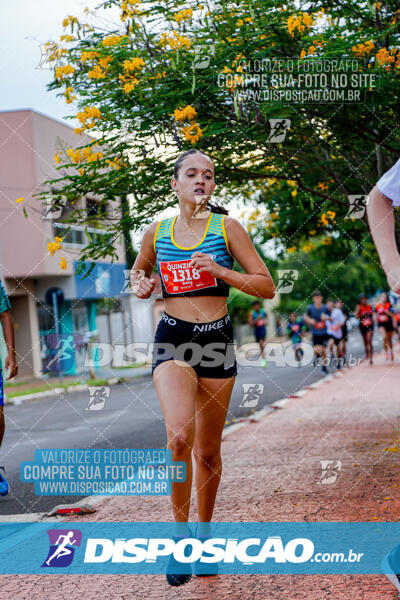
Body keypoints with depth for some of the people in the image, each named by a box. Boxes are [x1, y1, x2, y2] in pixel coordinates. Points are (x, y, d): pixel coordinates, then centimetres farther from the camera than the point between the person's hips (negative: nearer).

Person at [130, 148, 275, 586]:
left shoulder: (226, 228, 0)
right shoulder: (156, 233, 6)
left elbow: (267, 286, -2)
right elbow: (137, 274, 25)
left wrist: (220, 270, -16)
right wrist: (140, 287, 2)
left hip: (217, 338, 0)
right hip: (172, 339, 0)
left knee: (208, 451, 8)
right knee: (179, 434, -25)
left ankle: (204, 535, 29)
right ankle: (180, 534, -9)